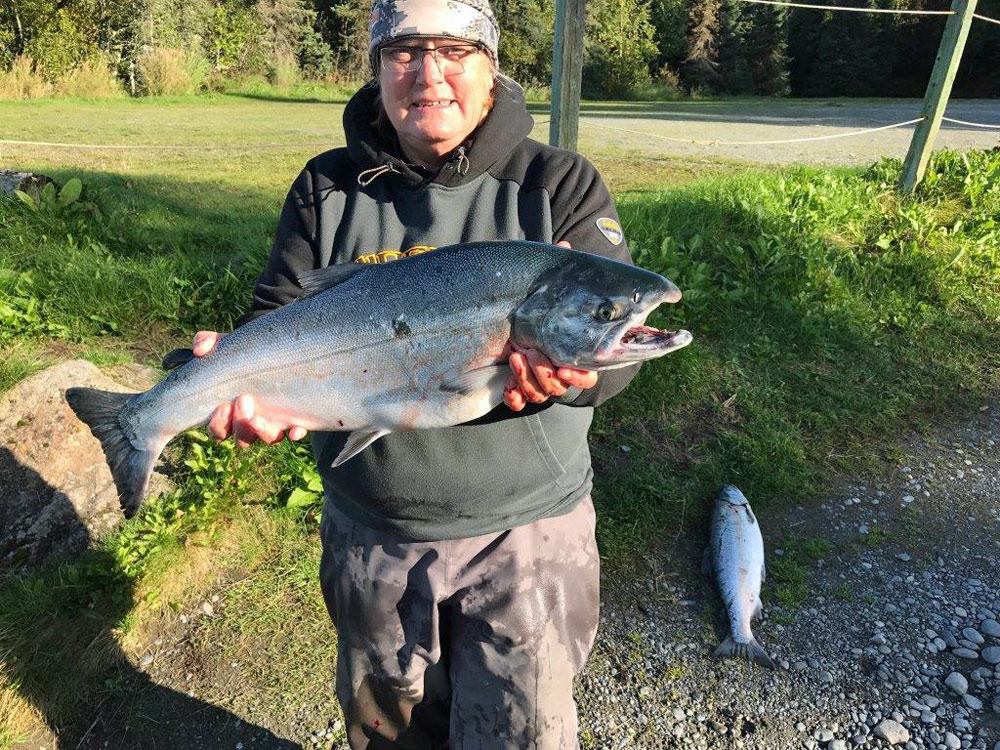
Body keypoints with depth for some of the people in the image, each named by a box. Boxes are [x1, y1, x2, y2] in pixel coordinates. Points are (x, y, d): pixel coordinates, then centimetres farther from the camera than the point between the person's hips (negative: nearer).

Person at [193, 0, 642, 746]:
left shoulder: (560, 184, -6)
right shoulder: (327, 189, 1)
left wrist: (573, 368, -36)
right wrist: (247, 381, -24)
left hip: (523, 531, -2)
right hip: (368, 531, 3)